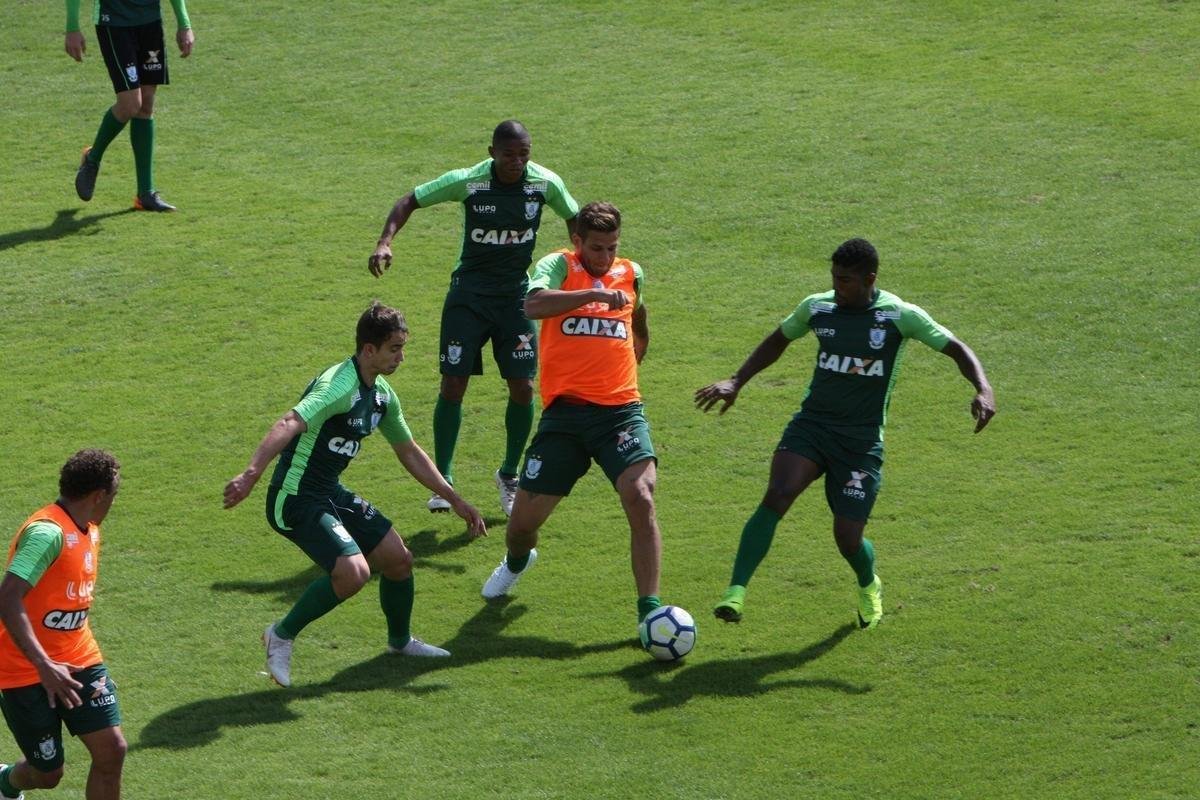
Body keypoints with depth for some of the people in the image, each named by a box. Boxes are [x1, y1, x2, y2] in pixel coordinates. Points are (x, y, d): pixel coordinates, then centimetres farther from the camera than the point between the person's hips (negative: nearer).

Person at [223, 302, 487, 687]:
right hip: (296, 499, -9)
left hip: (332, 495, 9)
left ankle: (400, 640, 39)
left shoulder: (382, 395, 7)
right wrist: (250, 475, -54)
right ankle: (282, 636, -5)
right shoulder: (339, 385, -23)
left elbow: (410, 453, 22)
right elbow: (288, 426, -39)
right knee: (353, 571, -25)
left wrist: (456, 501, 24)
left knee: (398, 559, 12)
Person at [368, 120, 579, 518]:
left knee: (523, 388, -5)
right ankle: (443, 481, 6)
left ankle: (509, 475, 16)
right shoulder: (467, 182, -16)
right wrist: (385, 241, -21)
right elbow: (410, 201, -7)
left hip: (516, 295, 2)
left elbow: (575, 219, 8)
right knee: (453, 384, -7)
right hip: (469, 294, -2)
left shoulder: (545, 183, -11)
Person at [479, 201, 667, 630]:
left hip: (620, 409, 2)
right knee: (523, 518, 4)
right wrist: (595, 294, -31)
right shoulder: (558, 266, -1)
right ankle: (517, 561, 42)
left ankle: (650, 610, -16)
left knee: (640, 498, -22)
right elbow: (534, 305, -25)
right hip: (564, 410, -2)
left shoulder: (631, 273, 13)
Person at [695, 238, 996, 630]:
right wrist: (736, 382, 13)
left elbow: (956, 349, -1)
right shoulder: (817, 307, 3)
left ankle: (869, 586, 35)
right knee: (776, 497, -26)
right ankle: (735, 593, -28)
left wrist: (983, 388, -19)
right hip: (812, 425, 2)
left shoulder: (899, 315, -7)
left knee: (848, 539, -2)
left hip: (862, 440, -2)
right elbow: (778, 341, 21)